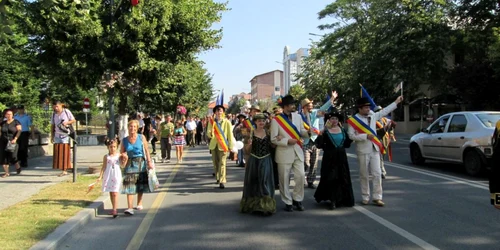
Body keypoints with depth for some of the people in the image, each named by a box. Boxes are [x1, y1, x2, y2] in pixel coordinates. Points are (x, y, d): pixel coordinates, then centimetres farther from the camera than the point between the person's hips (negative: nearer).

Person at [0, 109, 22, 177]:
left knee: (12, 157, -8)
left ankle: (18, 168, 19)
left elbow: (19, 131, -9)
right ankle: (6, 172, 4)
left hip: (12, 142, -4)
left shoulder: (16, 122, 0)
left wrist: (15, 139, -21)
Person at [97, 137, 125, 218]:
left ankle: (114, 210, -8)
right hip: (108, 176, 2)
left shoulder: (119, 155, 0)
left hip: (116, 176, -2)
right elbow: (104, 167, 5)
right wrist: (100, 176, 1)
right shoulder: (106, 156, 2)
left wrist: (125, 159, -16)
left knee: (115, 193, -7)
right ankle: (114, 209, 23)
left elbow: (122, 165, -2)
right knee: (111, 193, 11)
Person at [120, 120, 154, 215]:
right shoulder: (125, 140, 2)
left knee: (140, 184, 11)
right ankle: (130, 208, -14)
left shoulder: (141, 137, -2)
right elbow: (121, 152, 10)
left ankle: (139, 204, 30)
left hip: (141, 163, 0)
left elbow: (146, 150, -1)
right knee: (129, 185, -10)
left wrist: (149, 161, -7)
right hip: (130, 163, 0)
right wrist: (123, 155, -13)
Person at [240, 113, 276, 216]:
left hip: (265, 160, 0)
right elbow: (247, 149, 4)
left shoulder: (268, 132, 4)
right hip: (253, 160, 0)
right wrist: (249, 143, -17)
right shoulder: (251, 133, 2)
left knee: (265, 180, -7)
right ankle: (251, 204, 23)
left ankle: (265, 205, 0)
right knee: (253, 181, 7)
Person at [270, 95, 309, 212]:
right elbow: (273, 139, -8)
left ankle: (297, 199, 21)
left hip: (298, 152, 4)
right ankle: (288, 202, 18)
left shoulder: (298, 116, 7)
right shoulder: (276, 120, -8)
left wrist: (308, 132, -9)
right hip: (284, 153, -4)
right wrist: (287, 141, -18)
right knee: (284, 179, 4)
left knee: (301, 176, 2)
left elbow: (301, 132, 13)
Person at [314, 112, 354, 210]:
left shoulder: (342, 130, 9)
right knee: (330, 179, -4)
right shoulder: (325, 131, -5)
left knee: (343, 178, 8)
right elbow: (318, 145, -17)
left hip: (341, 158, 5)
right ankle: (333, 201, 7)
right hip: (329, 158, -4)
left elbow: (347, 144, 13)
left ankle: (342, 200, 22)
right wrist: (322, 132, -26)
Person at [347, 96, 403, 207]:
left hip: (375, 150, 4)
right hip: (363, 151, -4)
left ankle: (377, 197, 6)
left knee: (377, 174, 1)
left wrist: (396, 102, 18)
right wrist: (366, 136, -18)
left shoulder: (373, 116, 8)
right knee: (364, 175, 5)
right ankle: (365, 197, 16)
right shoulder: (353, 120, -7)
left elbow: (385, 111, 18)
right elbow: (351, 135, -12)